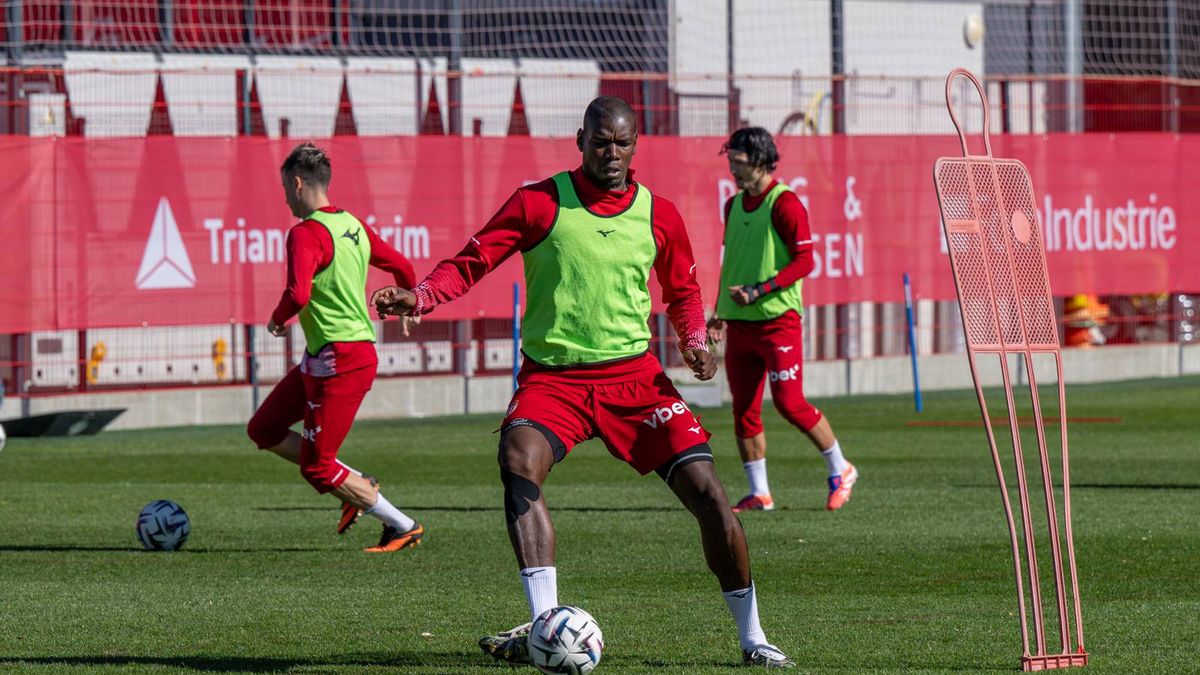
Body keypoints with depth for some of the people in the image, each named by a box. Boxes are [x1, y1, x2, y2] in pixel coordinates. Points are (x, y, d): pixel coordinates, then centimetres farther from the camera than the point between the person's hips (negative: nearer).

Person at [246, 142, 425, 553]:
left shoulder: (307, 234, -17)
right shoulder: (353, 225, 10)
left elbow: (298, 295, -29)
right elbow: (402, 268, 20)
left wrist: (277, 320, -7)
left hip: (338, 360, -9)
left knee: (317, 468, 0)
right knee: (264, 430, 14)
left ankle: (403, 527, 7)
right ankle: (360, 488, 15)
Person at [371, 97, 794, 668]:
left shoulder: (659, 215, 6)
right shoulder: (538, 203, -2)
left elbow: (682, 290, 20)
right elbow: (472, 262, -2)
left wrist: (694, 340, 1)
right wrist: (419, 296, -20)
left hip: (633, 373, 2)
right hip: (550, 375, -2)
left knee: (705, 490, -8)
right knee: (519, 463, -31)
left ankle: (751, 638, 8)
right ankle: (544, 624, -33)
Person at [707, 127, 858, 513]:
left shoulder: (784, 204, -10)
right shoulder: (734, 206, 13)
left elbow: (804, 261, -14)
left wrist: (758, 291, -21)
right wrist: (719, 313, 19)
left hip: (777, 321, -7)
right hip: (739, 323, 7)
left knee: (789, 404, -8)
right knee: (744, 409, 4)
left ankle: (840, 470, 10)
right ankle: (758, 493, 10)